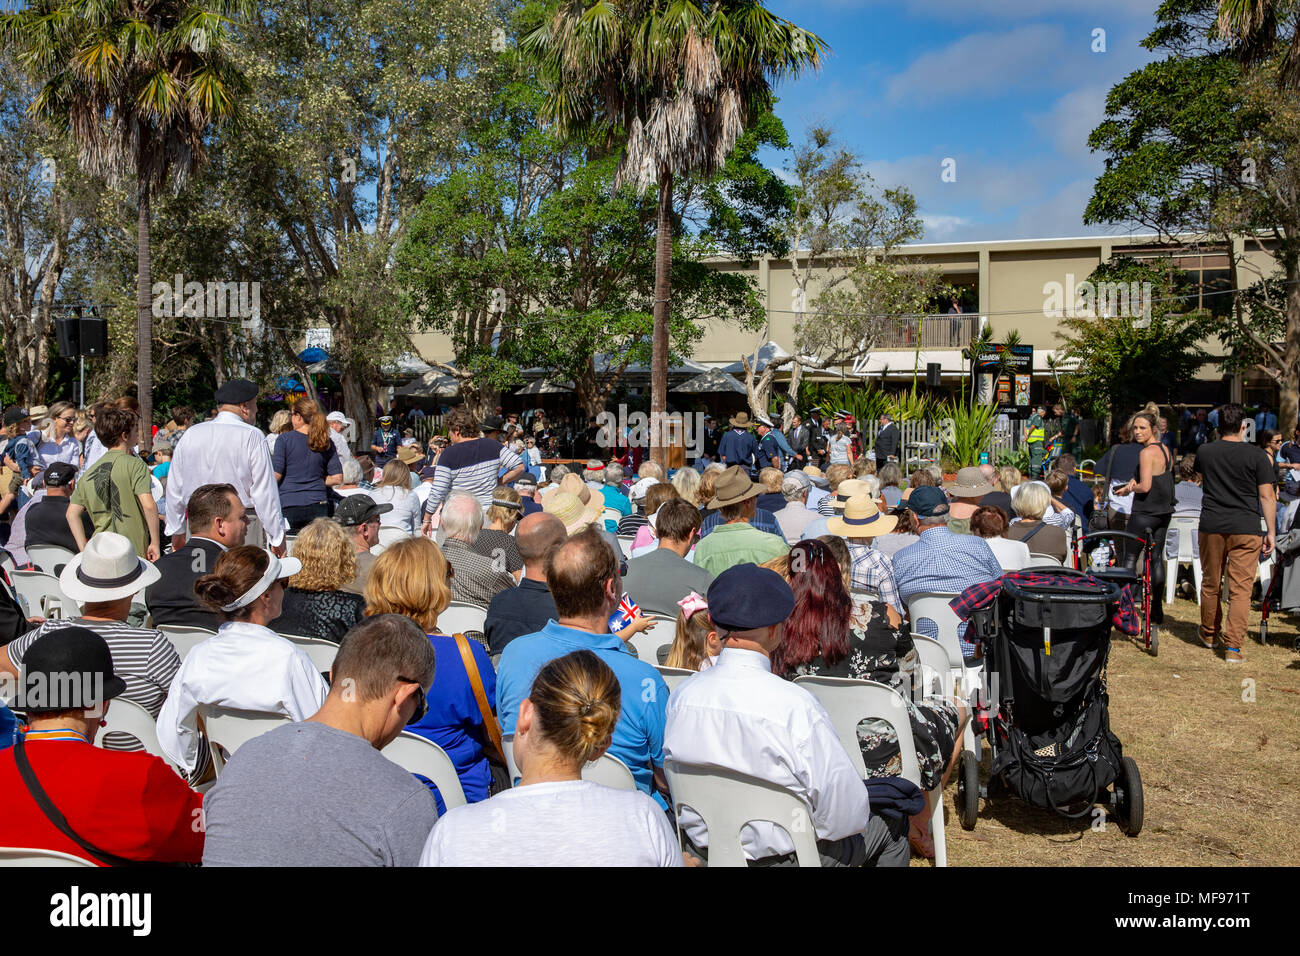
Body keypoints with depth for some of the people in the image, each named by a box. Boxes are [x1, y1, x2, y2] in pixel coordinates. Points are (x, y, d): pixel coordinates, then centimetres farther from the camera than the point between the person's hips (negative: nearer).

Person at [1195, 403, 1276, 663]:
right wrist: (1271, 531, 1)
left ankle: (1210, 633, 31)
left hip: (1211, 527, 3)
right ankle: (1233, 646, -6)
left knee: (1210, 583, 16)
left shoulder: (1205, 452, 3)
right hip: (1246, 529, -3)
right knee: (1241, 588, -1)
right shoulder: (1256, 456, -6)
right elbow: (1267, 497, -5)